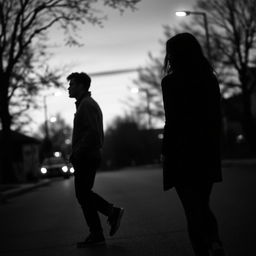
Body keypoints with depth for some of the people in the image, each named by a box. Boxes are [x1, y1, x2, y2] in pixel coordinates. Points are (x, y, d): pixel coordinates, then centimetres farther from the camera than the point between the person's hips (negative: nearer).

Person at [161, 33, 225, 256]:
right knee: (202, 205, 16)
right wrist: (214, 149, 15)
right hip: (208, 153, 5)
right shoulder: (210, 79, 6)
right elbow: (217, 118, 8)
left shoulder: (171, 82, -9)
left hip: (182, 153, -5)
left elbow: (172, 121, -12)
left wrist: (165, 152, -2)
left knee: (193, 208, 3)